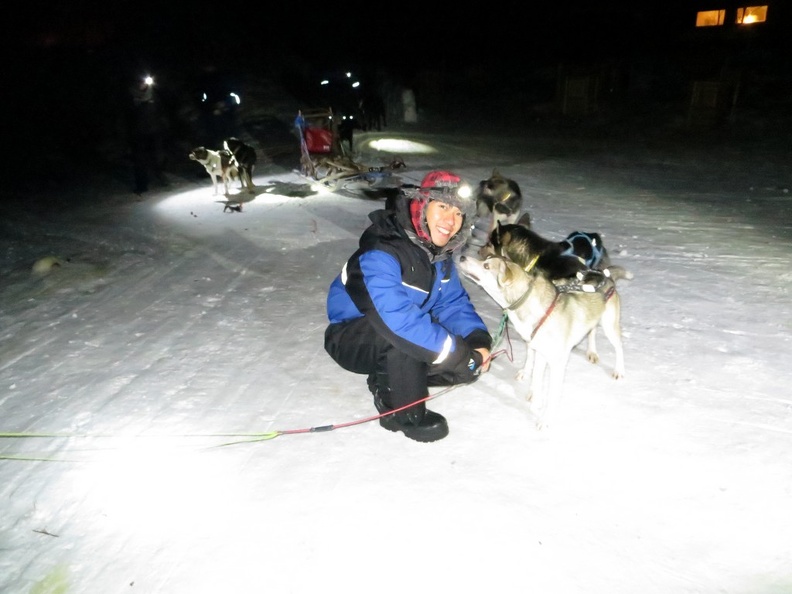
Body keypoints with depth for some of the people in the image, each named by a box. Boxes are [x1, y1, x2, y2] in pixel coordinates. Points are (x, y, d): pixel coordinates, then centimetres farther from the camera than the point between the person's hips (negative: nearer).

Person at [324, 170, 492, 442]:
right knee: (402, 335, -38)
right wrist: (457, 353, -37)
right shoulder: (380, 253, -31)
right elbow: (396, 318, -42)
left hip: (397, 349, 7)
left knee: (471, 364, -3)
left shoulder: (440, 251, -5)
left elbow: (453, 302, -2)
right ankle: (404, 414, -12)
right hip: (353, 339, -7)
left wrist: (478, 339, -21)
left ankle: (387, 381, 12)